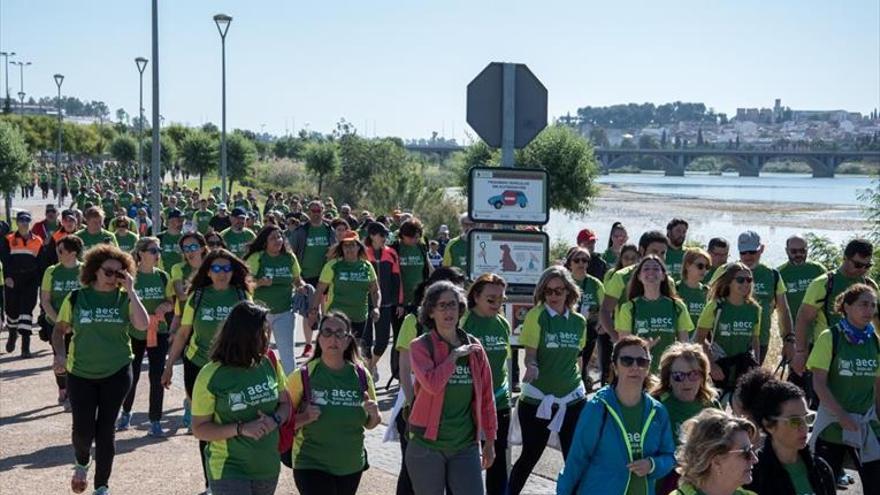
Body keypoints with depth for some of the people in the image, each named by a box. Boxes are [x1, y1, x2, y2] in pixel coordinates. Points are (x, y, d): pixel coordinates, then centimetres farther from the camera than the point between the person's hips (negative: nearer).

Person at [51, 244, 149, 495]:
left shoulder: (125, 298, -3)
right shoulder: (76, 298, -2)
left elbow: (143, 325, -19)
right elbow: (59, 330, 8)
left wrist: (130, 291, -19)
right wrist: (60, 354, -8)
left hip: (117, 373, 0)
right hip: (80, 373, 0)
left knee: (105, 429, 3)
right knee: (83, 429, -3)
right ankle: (82, 464, 32)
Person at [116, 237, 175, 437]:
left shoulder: (163, 277, 3)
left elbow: (171, 303, 11)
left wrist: (165, 306, -11)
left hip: (158, 332, 2)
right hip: (134, 333, -2)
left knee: (157, 377, -1)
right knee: (131, 375, 8)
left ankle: (155, 420, 9)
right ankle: (126, 413, 33)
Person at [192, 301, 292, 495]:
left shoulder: (270, 363, -3)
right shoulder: (211, 376, -15)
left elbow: (285, 403, 9)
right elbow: (199, 429, -11)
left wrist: (275, 420, -13)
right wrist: (241, 429, -24)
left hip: (268, 469, 5)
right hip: (229, 471, -5)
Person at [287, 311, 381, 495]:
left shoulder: (361, 375, -2)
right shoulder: (303, 376, -12)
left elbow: (370, 424, 8)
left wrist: (374, 414, -13)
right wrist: (304, 417, -25)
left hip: (352, 466, 4)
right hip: (312, 466, -4)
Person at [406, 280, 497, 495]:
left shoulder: (474, 347, 6)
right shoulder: (420, 346, -5)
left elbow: (486, 396, 10)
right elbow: (432, 384, -23)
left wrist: (489, 439, 11)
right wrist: (454, 356, -12)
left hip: (466, 445, 3)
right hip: (427, 445, -2)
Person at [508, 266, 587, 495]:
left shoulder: (579, 322, 5)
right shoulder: (536, 316, -8)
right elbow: (530, 354, -11)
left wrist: (573, 377, 10)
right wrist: (531, 367, -30)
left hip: (572, 398, 4)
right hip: (537, 397, -3)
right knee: (530, 455, 5)